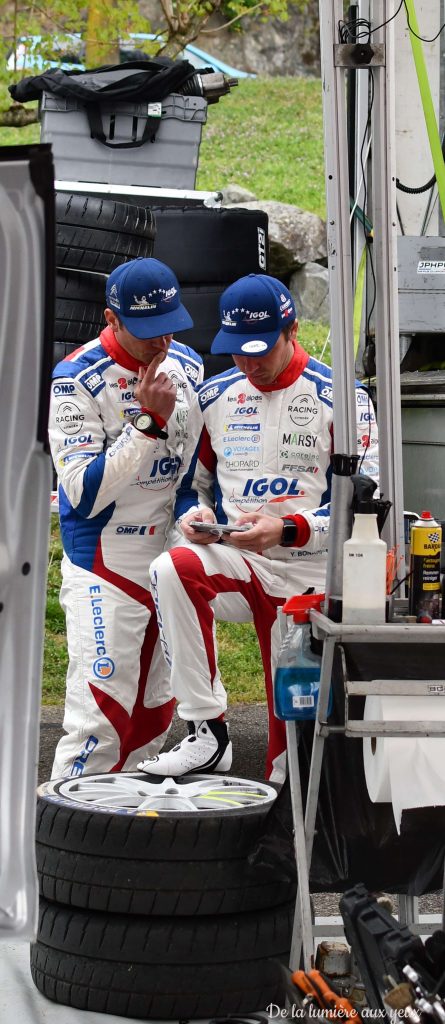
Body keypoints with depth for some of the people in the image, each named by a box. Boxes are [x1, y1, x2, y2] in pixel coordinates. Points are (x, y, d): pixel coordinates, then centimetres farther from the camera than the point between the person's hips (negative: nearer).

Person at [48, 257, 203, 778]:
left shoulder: (188, 366, 5)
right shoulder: (76, 381, -15)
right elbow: (84, 493, -21)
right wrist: (148, 422, -25)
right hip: (106, 568, -6)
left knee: (154, 717, 10)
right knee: (100, 721, -13)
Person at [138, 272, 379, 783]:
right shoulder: (214, 397, 9)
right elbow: (191, 485, 20)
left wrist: (287, 529, -24)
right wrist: (195, 516, -5)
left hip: (309, 576, -3)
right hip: (234, 565, 3)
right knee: (172, 570, -30)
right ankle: (206, 734, -28)